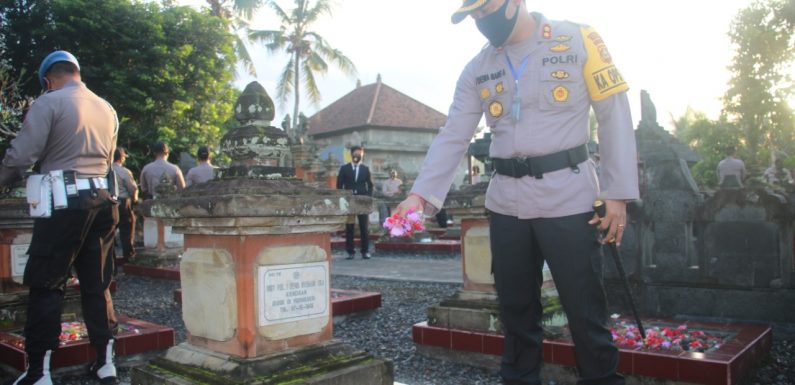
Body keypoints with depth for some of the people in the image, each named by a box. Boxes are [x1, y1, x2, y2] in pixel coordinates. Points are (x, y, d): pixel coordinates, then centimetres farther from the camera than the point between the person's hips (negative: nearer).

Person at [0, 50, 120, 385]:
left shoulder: (49, 102, -4)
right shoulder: (107, 109, 13)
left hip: (65, 202, -5)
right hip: (102, 200, 6)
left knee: (46, 285, 3)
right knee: (96, 284, 11)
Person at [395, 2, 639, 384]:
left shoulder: (579, 41, -1)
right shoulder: (477, 69, 9)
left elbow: (615, 118, -2)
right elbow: (451, 137, 4)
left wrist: (617, 193, -8)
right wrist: (420, 194, -8)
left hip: (567, 198, -4)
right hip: (505, 202, 4)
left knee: (585, 310, 3)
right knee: (515, 309, 14)